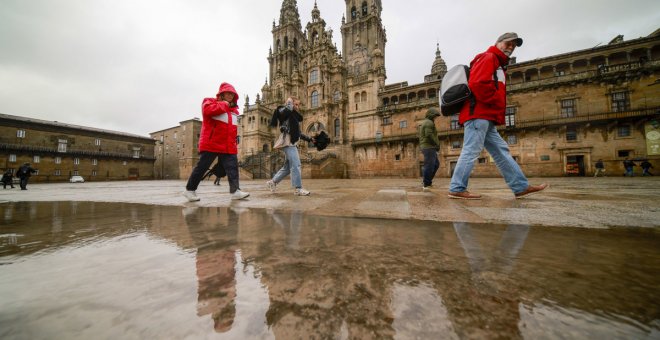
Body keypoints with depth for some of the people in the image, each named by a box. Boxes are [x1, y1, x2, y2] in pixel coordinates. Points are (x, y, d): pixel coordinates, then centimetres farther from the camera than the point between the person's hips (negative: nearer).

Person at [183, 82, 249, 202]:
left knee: (232, 167, -5)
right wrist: (224, 105, -7)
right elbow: (208, 110, -19)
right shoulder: (209, 101, 5)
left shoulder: (234, 110, 21)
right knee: (202, 167, 2)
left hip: (228, 146, 5)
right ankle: (190, 189, 16)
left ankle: (235, 191, -6)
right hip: (211, 144, -5)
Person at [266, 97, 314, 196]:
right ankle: (298, 189, -12)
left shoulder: (294, 116, 26)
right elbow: (285, 110, -27)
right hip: (288, 143, -10)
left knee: (287, 167, 12)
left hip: (292, 143, 10)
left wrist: (309, 139, 29)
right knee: (296, 165, -15)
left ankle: (272, 182, 23)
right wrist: (290, 102, -7)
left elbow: (298, 133, 29)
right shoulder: (285, 112, 0)